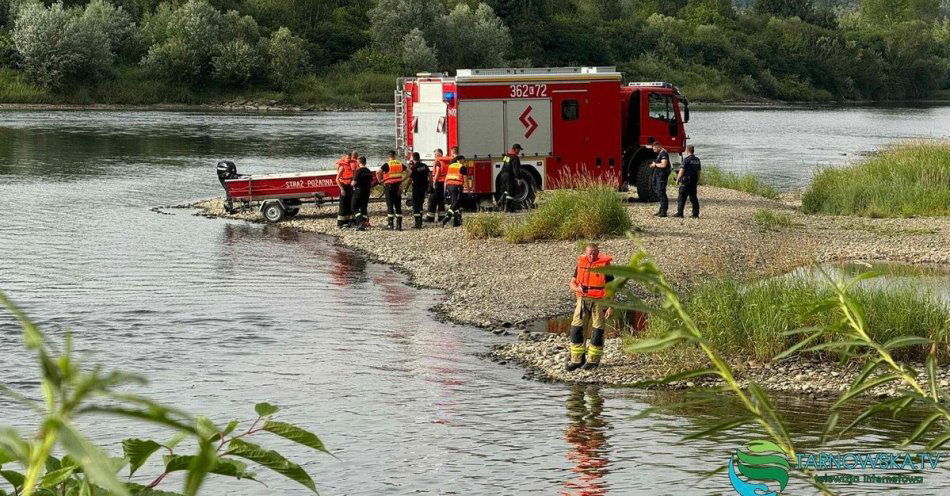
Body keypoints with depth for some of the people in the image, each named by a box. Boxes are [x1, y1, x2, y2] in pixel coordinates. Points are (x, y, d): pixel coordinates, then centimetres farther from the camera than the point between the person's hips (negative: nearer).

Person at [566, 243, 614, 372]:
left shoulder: (605, 266, -9)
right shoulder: (580, 264, 4)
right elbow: (572, 283, 9)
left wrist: (611, 307, -13)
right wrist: (577, 288, -16)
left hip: (599, 302, -4)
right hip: (583, 300, 4)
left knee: (597, 331, 1)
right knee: (576, 329, 0)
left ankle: (593, 360, 13)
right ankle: (576, 360, 8)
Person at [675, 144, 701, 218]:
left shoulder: (687, 159, -12)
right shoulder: (697, 160, 11)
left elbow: (682, 170, -14)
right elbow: (699, 171, 16)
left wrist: (678, 179, -5)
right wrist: (698, 180, 23)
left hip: (686, 181, -7)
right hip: (694, 181, 7)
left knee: (682, 197, -2)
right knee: (693, 197, 11)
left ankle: (680, 213, -5)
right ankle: (696, 213, 8)